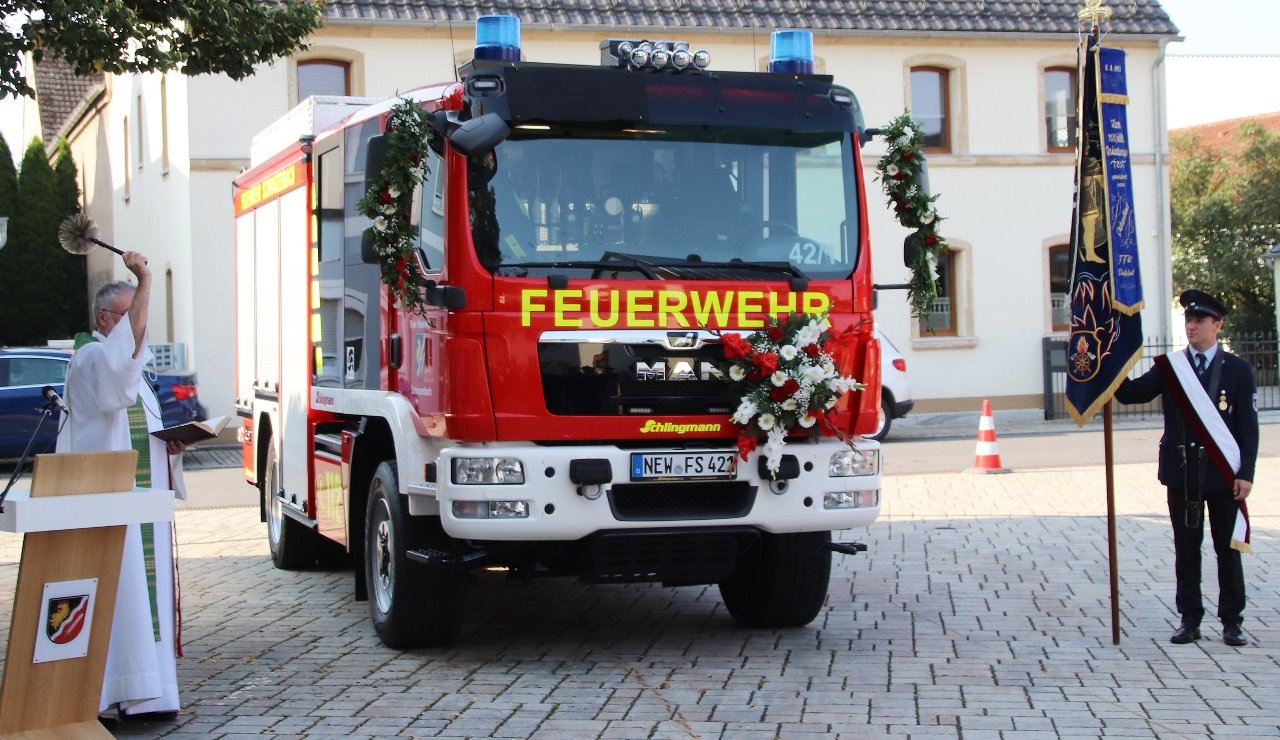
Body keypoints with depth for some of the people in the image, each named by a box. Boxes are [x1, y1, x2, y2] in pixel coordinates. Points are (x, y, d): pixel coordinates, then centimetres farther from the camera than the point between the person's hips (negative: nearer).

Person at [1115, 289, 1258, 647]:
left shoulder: (1238, 370, 1)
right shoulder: (1169, 366, 5)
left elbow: (1248, 426, -1)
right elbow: (1130, 394, -6)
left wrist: (1245, 473, -7)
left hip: (1224, 474, -1)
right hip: (1181, 473, 2)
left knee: (1228, 549, 5)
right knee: (1186, 549, 6)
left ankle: (1231, 621, 13)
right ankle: (1190, 619, 14)